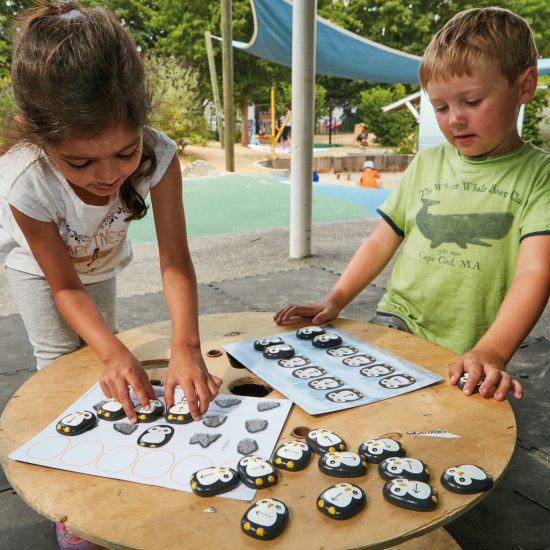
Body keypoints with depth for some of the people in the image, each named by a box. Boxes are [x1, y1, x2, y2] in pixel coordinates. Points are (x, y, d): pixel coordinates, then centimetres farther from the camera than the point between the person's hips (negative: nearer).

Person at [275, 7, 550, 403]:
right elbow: (381, 242, 12)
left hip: (464, 358, -2)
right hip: (396, 325, 3)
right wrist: (335, 300, 1)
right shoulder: (426, 164, 11)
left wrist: (491, 352, -28)